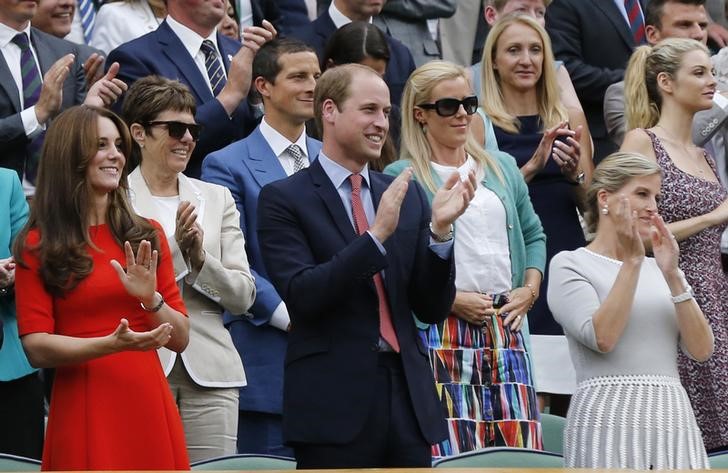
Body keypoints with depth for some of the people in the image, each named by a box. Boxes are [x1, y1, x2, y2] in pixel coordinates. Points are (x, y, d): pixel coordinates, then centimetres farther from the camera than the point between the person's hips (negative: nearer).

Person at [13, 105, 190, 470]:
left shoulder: (145, 237, 10)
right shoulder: (39, 245, -1)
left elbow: (179, 339, 9)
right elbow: (37, 348, -8)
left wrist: (150, 299, -10)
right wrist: (111, 345, -22)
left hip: (149, 409, 3)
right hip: (81, 412, -3)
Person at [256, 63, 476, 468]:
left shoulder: (409, 196, 13)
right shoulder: (285, 199, -1)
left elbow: (433, 309, 9)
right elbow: (301, 295, -14)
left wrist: (439, 229, -6)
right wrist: (376, 235, -20)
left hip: (408, 396, 5)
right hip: (334, 401, -5)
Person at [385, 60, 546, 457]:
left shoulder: (502, 168, 18)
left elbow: (533, 235, 26)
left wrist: (530, 289, 9)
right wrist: (451, 299, -12)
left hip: (504, 329, 5)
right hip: (441, 332, -5)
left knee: (520, 448, -2)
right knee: (454, 456, -10)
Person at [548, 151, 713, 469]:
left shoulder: (657, 270, 18)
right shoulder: (570, 264, 4)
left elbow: (701, 350, 5)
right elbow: (602, 337, -13)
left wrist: (672, 275, -3)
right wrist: (631, 262, -10)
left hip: (673, 417, 5)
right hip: (609, 416, -4)